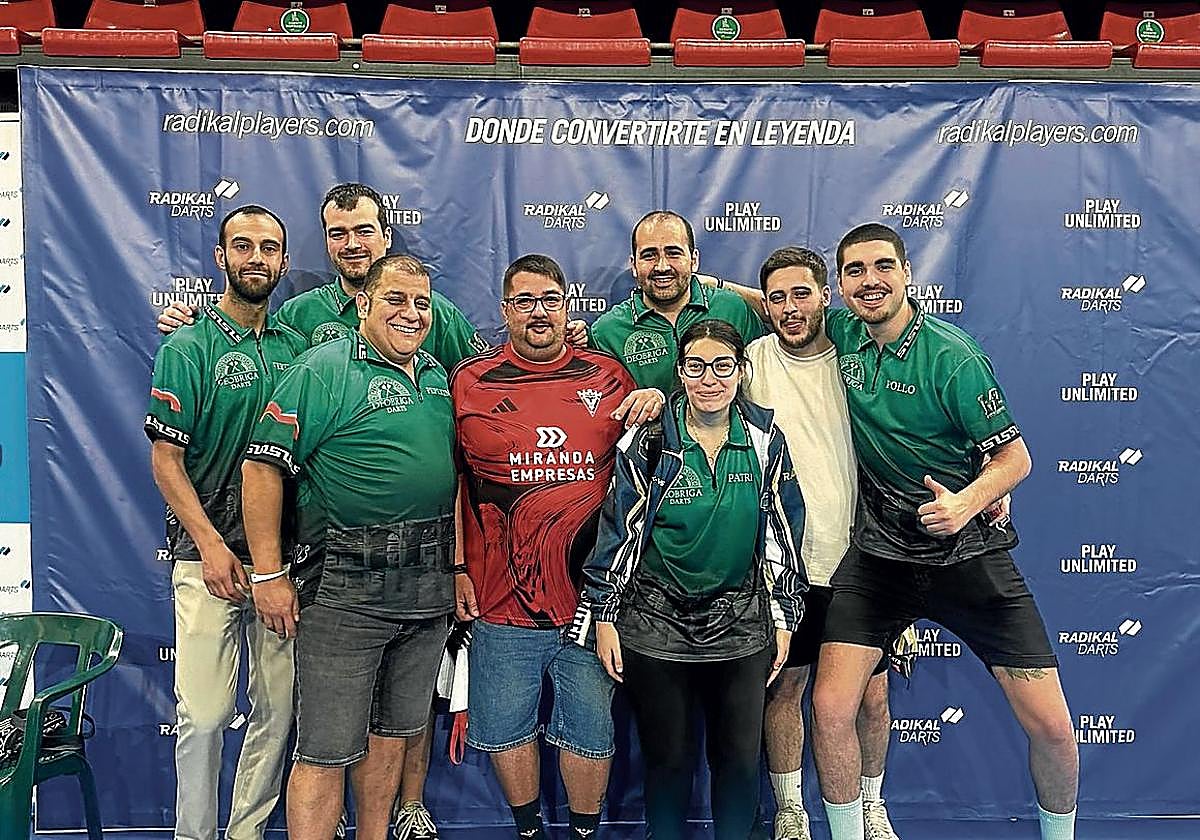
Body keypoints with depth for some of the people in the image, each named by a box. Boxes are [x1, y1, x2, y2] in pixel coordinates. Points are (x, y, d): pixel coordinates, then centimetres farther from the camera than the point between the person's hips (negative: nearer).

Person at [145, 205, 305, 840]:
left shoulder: (295, 347, 9)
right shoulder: (187, 348, -3)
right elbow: (165, 457, -6)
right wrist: (211, 543, -14)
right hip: (208, 556, -4)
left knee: (278, 707, 9)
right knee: (205, 711, -1)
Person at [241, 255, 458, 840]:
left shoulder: (436, 374, 13)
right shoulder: (324, 369, -8)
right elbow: (261, 467, -11)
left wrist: (457, 565, 15)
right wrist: (268, 574, -14)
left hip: (428, 587, 7)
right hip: (346, 588, -6)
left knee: (392, 733, 18)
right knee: (328, 748, 0)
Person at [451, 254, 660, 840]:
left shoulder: (608, 376, 5)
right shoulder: (469, 382, 3)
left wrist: (653, 411, -5)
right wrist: (456, 569, 2)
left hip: (591, 594, 1)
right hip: (500, 600, 0)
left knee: (591, 731, 12)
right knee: (507, 729, 14)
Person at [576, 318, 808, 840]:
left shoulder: (765, 439, 0)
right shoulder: (649, 440, -6)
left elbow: (783, 534, 5)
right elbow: (617, 530, -3)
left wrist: (783, 618, 5)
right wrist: (605, 616, -3)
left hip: (742, 624, 2)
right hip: (655, 621, -1)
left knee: (740, 757, 8)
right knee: (668, 758, 9)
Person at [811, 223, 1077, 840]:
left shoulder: (953, 359, -12)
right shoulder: (842, 333, 0)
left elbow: (1015, 456, -8)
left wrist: (966, 502, -27)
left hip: (968, 554, -2)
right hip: (878, 556, 3)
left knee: (1051, 727, 0)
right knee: (829, 709, -10)